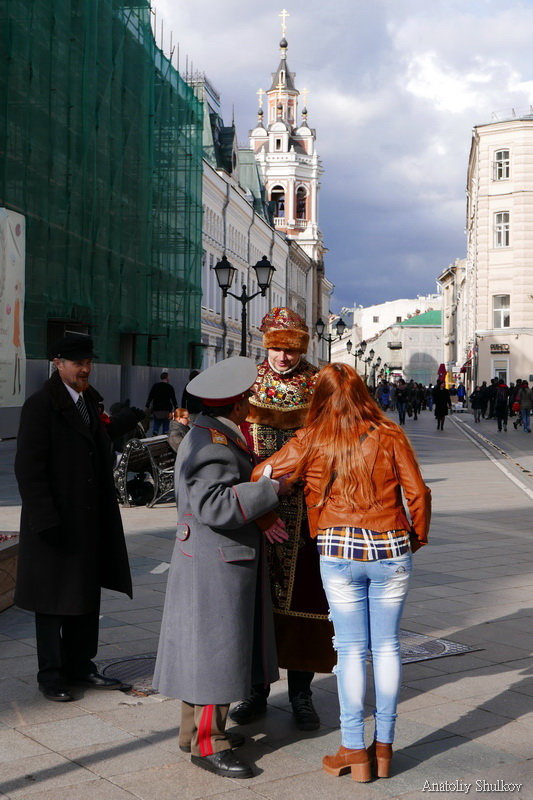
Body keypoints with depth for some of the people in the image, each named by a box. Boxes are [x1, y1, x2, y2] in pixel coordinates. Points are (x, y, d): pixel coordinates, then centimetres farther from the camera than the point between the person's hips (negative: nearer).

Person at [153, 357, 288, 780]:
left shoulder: (213, 435, 13)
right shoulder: (212, 446, -22)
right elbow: (215, 506, -32)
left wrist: (259, 520, 7)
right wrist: (272, 489, -27)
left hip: (224, 559, 11)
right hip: (215, 562, -11)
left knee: (206, 648, 18)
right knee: (215, 647, -3)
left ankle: (197, 728, 29)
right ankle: (207, 744, 6)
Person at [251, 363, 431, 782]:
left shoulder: (311, 441, -1)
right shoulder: (390, 436, 0)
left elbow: (261, 476, 1)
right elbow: (418, 492, -1)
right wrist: (418, 536, 15)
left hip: (339, 553, -1)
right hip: (391, 551, 1)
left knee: (351, 649, 7)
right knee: (387, 646, 10)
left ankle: (354, 751, 10)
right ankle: (384, 747, 17)